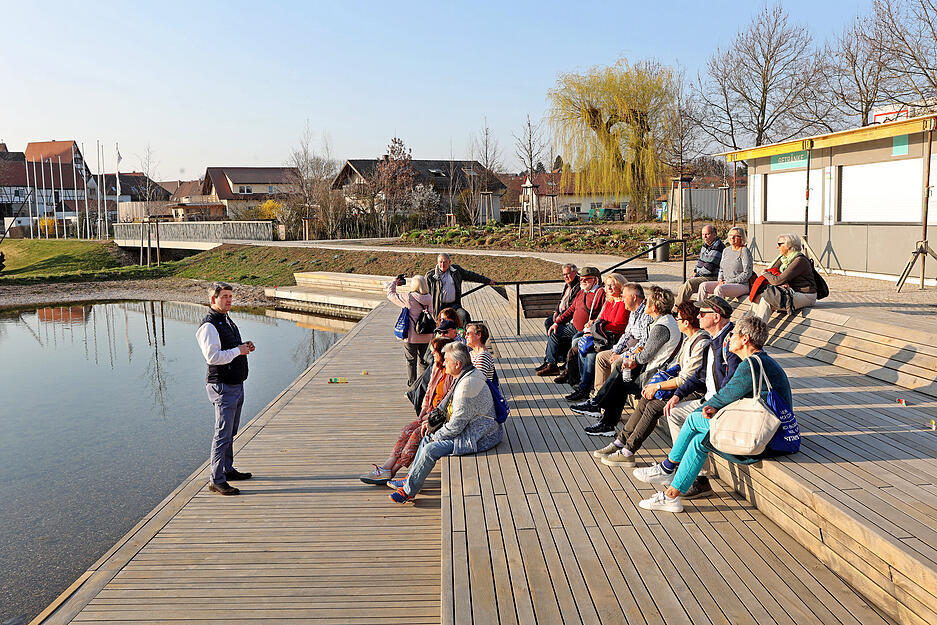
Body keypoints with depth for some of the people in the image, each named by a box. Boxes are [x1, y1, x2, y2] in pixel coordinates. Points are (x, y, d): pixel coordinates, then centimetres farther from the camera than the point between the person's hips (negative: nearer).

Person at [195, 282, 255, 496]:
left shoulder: (228, 321, 15)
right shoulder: (209, 326, -16)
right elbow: (212, 356, -25)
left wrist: (245, 346, 8)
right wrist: (238, 350, -16)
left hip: (237, 384, 10)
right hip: (222, 386, -10)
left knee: (231, 432, 19)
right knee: (222, 434, -7)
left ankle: (228, 470, 32)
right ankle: (216, 480, 0)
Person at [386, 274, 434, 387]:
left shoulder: (408, 298, -16)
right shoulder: (429, 298, -2)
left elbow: (391, 294, -4)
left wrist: (394, 281, 10)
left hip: (411, 336, -4)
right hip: (426, 336, 4)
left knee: (411, 360, 8)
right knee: (424, 361, 16)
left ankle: (412, 383, 13)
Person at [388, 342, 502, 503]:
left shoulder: (468, 384, -28)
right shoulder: (463, 377, 6)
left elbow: (456, 424, -24)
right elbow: (446, 403, 22)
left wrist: (437, 435, -9)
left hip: (478, 438, -10)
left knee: (430, 450, -14)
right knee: (426, 439, 12)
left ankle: (409, 491, 3)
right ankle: (411, 479, 24)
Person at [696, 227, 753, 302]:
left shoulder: (744, 251, -7)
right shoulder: (726, 250, 16)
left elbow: (747, 274, -11)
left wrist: (729, 281, -13)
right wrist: (720, 280, 2)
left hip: (741, 285, -7)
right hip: (725, 283, 7)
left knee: (718, 289, -34)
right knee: (703, 286, -10)